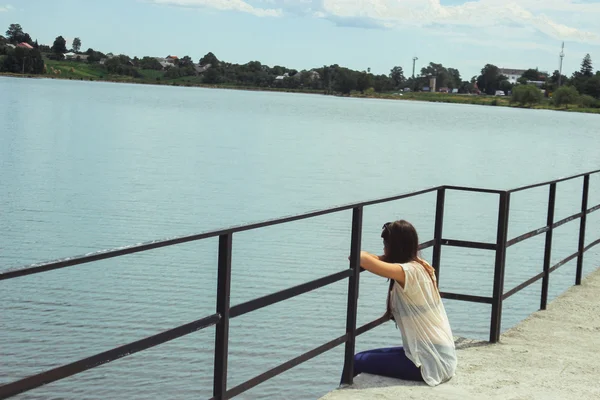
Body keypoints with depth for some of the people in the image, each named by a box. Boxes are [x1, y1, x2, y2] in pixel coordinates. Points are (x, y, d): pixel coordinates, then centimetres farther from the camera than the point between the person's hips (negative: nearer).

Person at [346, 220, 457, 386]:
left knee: (357, 362, -5)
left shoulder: (410, 271, -20)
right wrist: (363, 256, 2)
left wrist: (357, 255, -9)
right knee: (366, 356, 22)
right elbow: (382, 260, 22)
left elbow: (365, 260, -31)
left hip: (429, 362, -9)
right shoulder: (420, 266, 7)